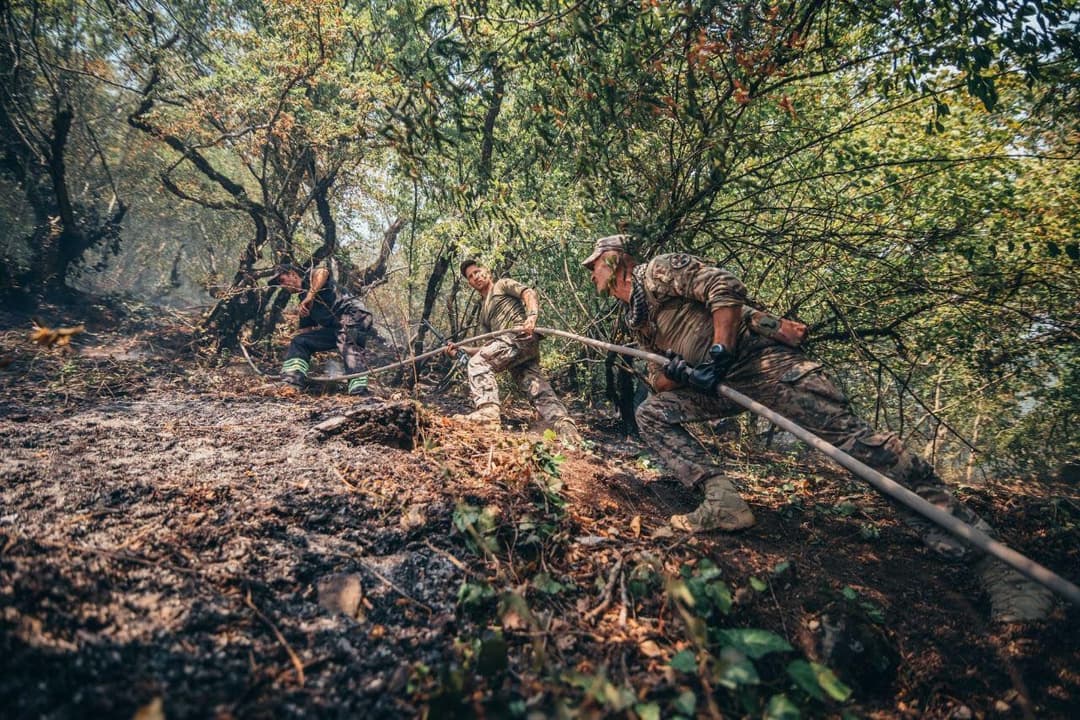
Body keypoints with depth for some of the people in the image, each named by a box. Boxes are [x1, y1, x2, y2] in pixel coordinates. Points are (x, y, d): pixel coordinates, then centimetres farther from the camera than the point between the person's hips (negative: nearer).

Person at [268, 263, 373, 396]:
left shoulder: (310, 277, 6)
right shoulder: (304, 303, 27)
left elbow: (323, 272, -20)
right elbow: (304, 330, 27)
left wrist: (310, 296, -23)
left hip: (354, 314, -9)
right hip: (336, 328, 9)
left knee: (349, 344, -35)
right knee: (299, 341, 8)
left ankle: (359, 388, -50)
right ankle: (291, 382, -7)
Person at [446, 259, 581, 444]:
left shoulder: (502, 285, 18)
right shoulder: (484, 313, 36)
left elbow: (530, 293, -2)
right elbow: (489, 349, 31)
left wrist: (532, 316, -22)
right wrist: (460, 350, 20)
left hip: (521, 336, -7)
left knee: (478, 363, -19)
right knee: (539, 389, -8)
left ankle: (487, 410, -30)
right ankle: (565, 426, -19)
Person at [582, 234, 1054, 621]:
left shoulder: (657, 270, -2)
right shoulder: (634, 318, 22)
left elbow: (725, 287, -16)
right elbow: (663, 376, 18)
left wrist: (717, 352, -23)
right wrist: (668, 374, -6)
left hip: (757, 357, -9)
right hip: (720, 380, 9)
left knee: (852, 438, -18)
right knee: (652, 413, 2)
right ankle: (721, 500, -12)